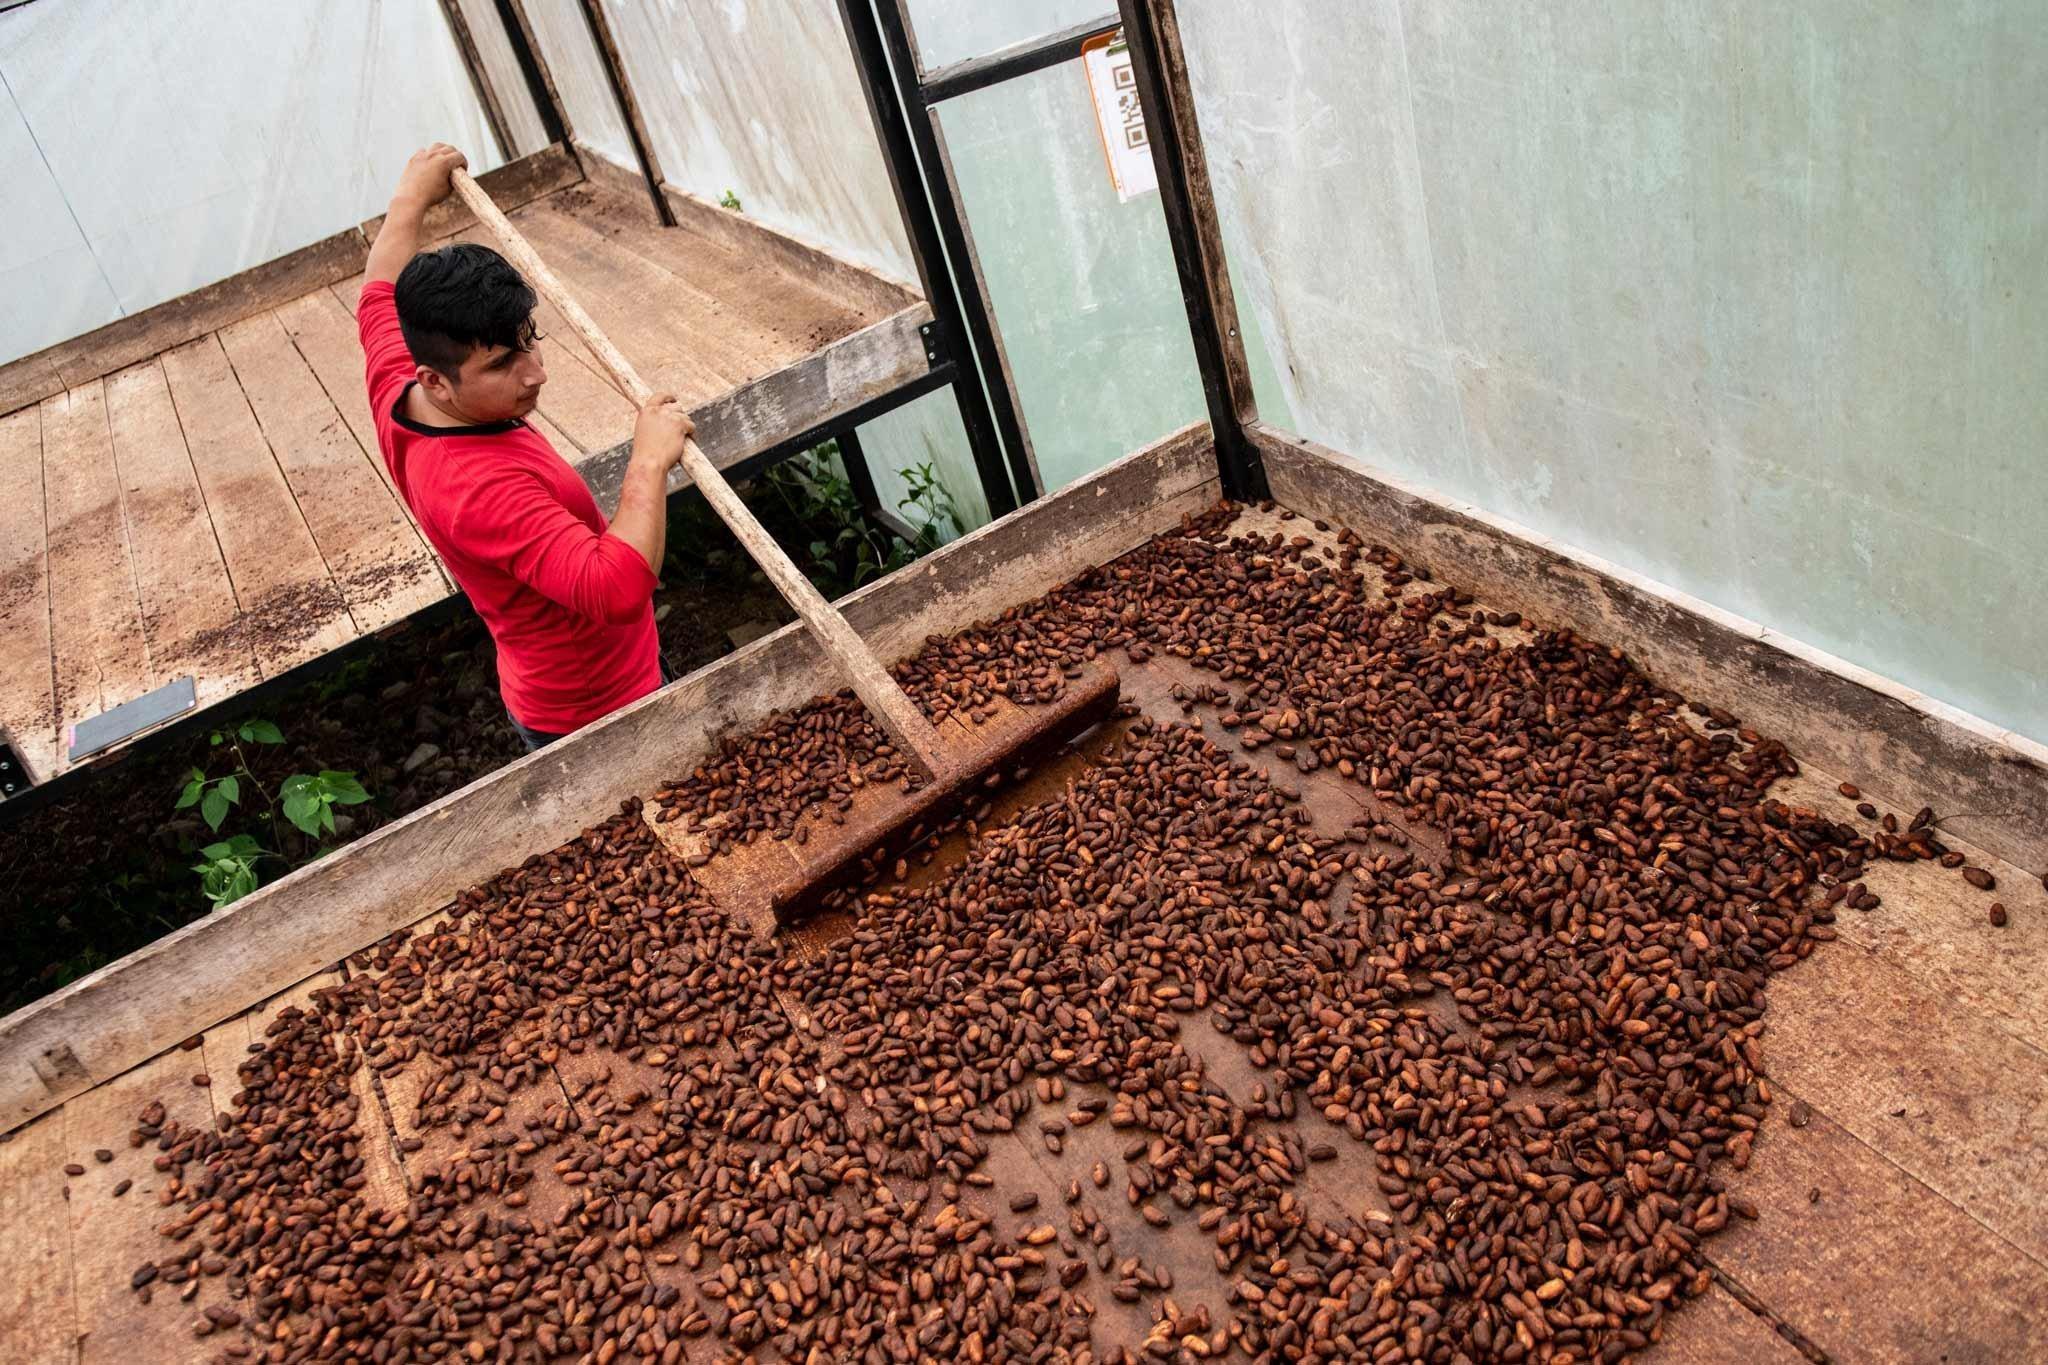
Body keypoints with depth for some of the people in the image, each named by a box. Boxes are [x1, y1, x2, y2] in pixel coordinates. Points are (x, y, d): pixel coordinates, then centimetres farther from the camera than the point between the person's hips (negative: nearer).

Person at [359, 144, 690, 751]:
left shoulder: (396, 401, -8)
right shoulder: (485, 486, -37)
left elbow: (380, 297, 15)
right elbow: (615, 590, -48)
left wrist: (413, 196, 27)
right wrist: (649, 462, -39)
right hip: (597, 721, -10)